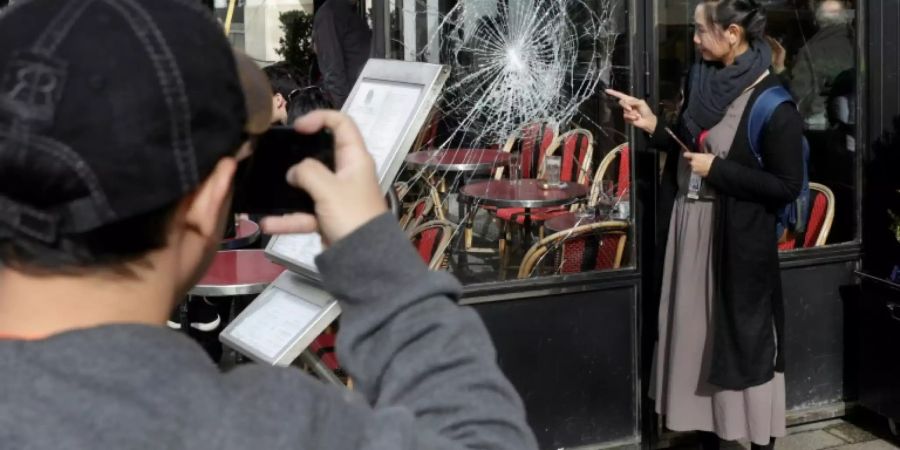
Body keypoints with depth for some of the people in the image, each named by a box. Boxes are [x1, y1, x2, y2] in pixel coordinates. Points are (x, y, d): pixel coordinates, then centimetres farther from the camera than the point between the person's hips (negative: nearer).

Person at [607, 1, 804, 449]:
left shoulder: (772, 105, -17)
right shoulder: (701, 80, 4)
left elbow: (787, 186, -17)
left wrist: (717, 170, -18)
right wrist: (654, 126, -1)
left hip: (739, 240, -7)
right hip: (691, 229, 7)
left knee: (745, 340, 3)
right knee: (696, 335, 14)